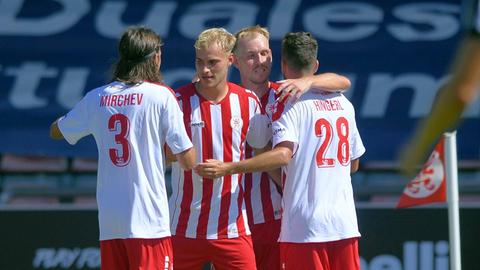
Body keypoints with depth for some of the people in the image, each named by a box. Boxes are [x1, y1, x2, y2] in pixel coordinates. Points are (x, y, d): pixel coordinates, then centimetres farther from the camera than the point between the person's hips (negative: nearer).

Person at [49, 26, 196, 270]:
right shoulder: (161, 96, -4)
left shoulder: (96, 98, 8)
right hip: (149, 221, -4)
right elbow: (187, 161, -4)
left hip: (108, 221, 5)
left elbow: (56, 131, 25)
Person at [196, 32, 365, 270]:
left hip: (305, 227, -5)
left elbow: (284, 154, -23)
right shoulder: (344, 104, 12)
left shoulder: (289, 105, -7)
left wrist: (227, 168, -27)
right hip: (345, 223, 6)